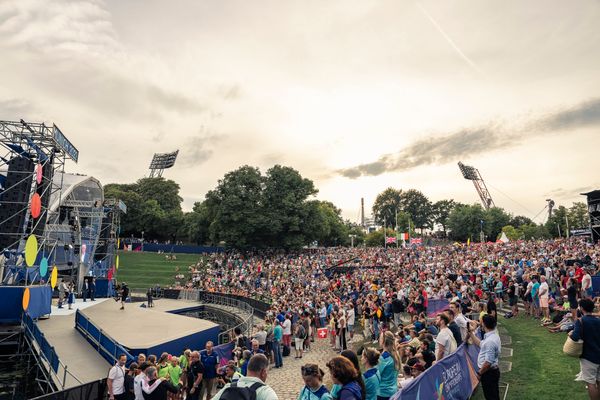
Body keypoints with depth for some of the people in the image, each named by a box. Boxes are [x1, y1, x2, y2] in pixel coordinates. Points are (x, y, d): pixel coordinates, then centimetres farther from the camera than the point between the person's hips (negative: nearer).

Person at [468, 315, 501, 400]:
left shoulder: (490, 341, -29)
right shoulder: (493, 335, 3)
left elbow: (488, 362, -28)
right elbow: (481, 344, 20)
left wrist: (479, 373, -16)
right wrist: (471, 333, 20)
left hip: (488, 373, -9)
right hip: (493, 371, 9)